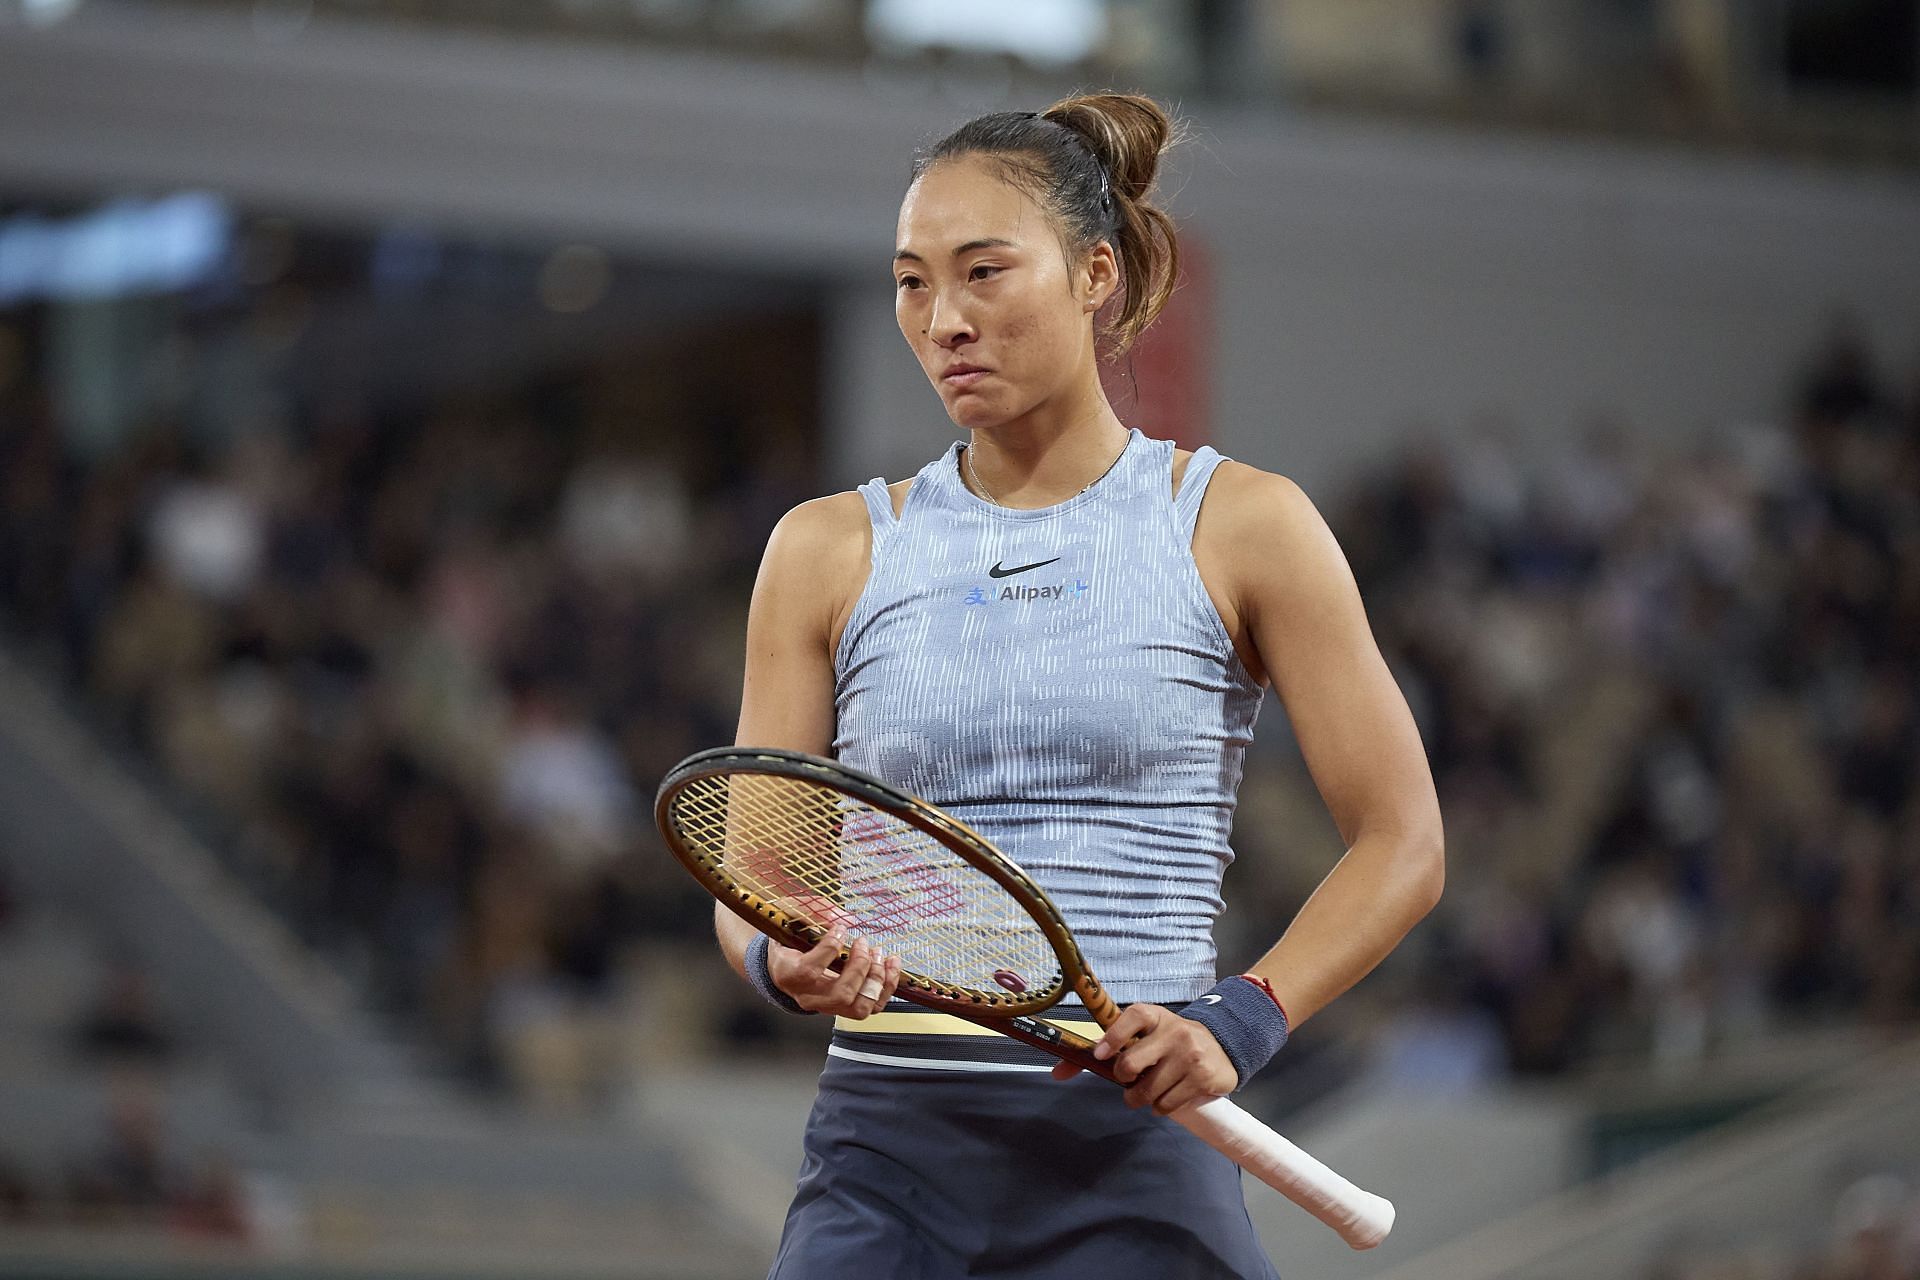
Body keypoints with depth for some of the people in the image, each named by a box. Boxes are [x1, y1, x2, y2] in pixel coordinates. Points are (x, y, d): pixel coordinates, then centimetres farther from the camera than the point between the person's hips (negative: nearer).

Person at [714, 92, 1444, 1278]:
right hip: (886, 1152, 2)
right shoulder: (830, 550, 8)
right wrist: (786, 961, -13)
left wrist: (1239, 1024, -11)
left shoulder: (1240, 525, 2)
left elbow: (1400, 845, 3)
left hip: (1136, 1155, -1)